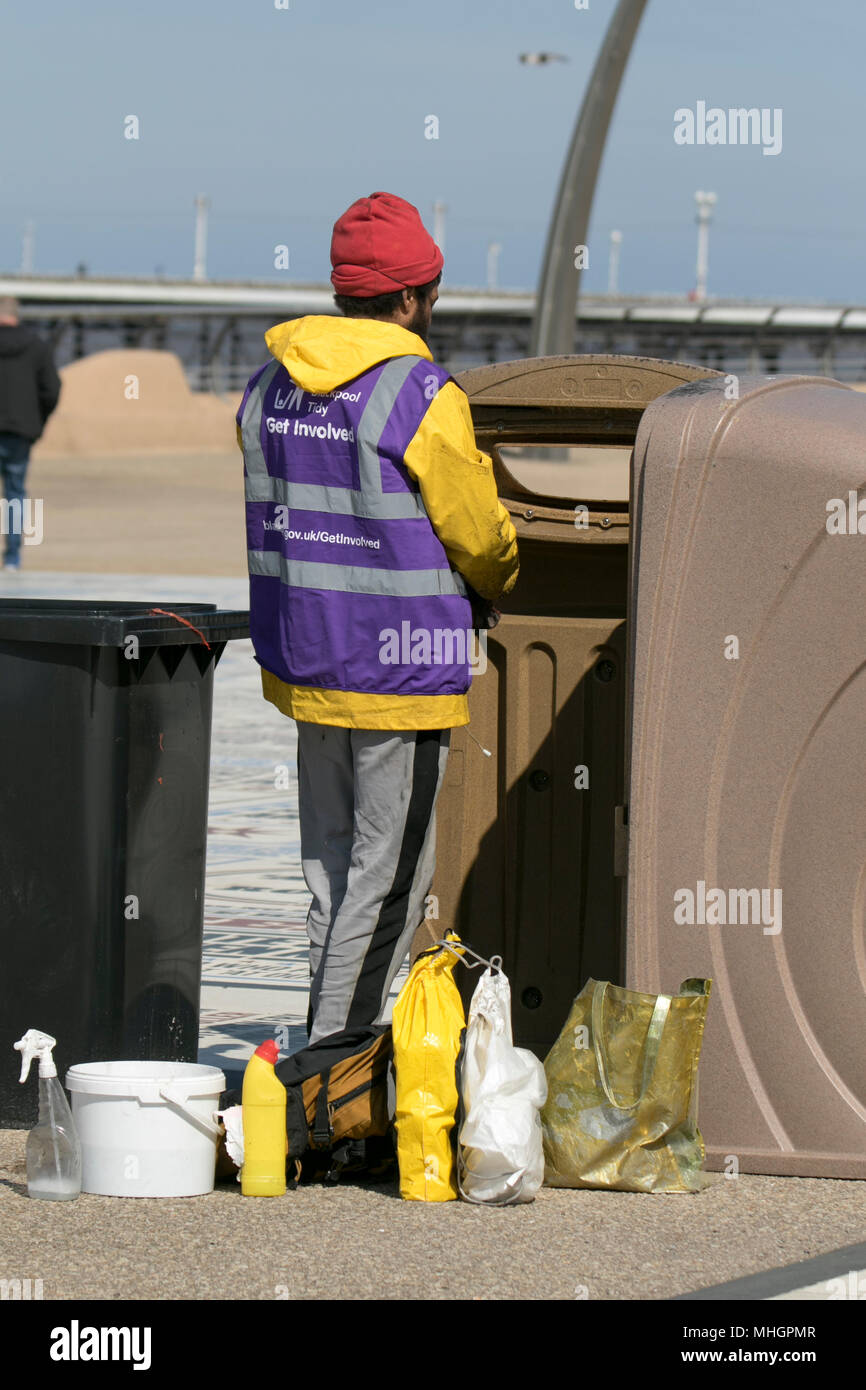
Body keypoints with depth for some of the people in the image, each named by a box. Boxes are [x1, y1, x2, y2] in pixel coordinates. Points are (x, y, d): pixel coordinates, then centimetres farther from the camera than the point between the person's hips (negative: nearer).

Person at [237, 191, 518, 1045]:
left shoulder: (269, 386, 6)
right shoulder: (422, 397, -16)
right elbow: (477, 533, -7)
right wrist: (502, 582, 14)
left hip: (301, 658, 7)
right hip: (401, 671, -7)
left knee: (331, 867, 15)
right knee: (389, 875, -1)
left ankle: (323, 1045, 17)